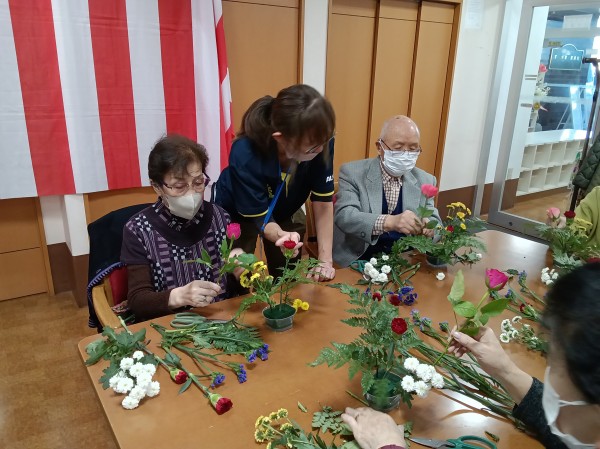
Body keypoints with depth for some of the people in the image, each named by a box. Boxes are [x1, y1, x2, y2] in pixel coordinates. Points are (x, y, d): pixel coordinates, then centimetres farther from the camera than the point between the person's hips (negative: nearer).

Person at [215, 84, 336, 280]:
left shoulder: (320, 141, -31)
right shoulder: (245, 155, -39)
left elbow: (323, 201, -21)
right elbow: (258, 216, -27)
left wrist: (325, 260, -22)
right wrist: (281, 235, -50)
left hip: (286, 212, 3)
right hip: (237, 215, -3)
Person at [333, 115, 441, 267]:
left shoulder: (424, 181, 4)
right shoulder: (353, 172, -7)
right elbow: (344, 216, -20)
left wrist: (430, 227, -24)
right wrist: (389, 222, -37)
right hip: (359, 261, -5)